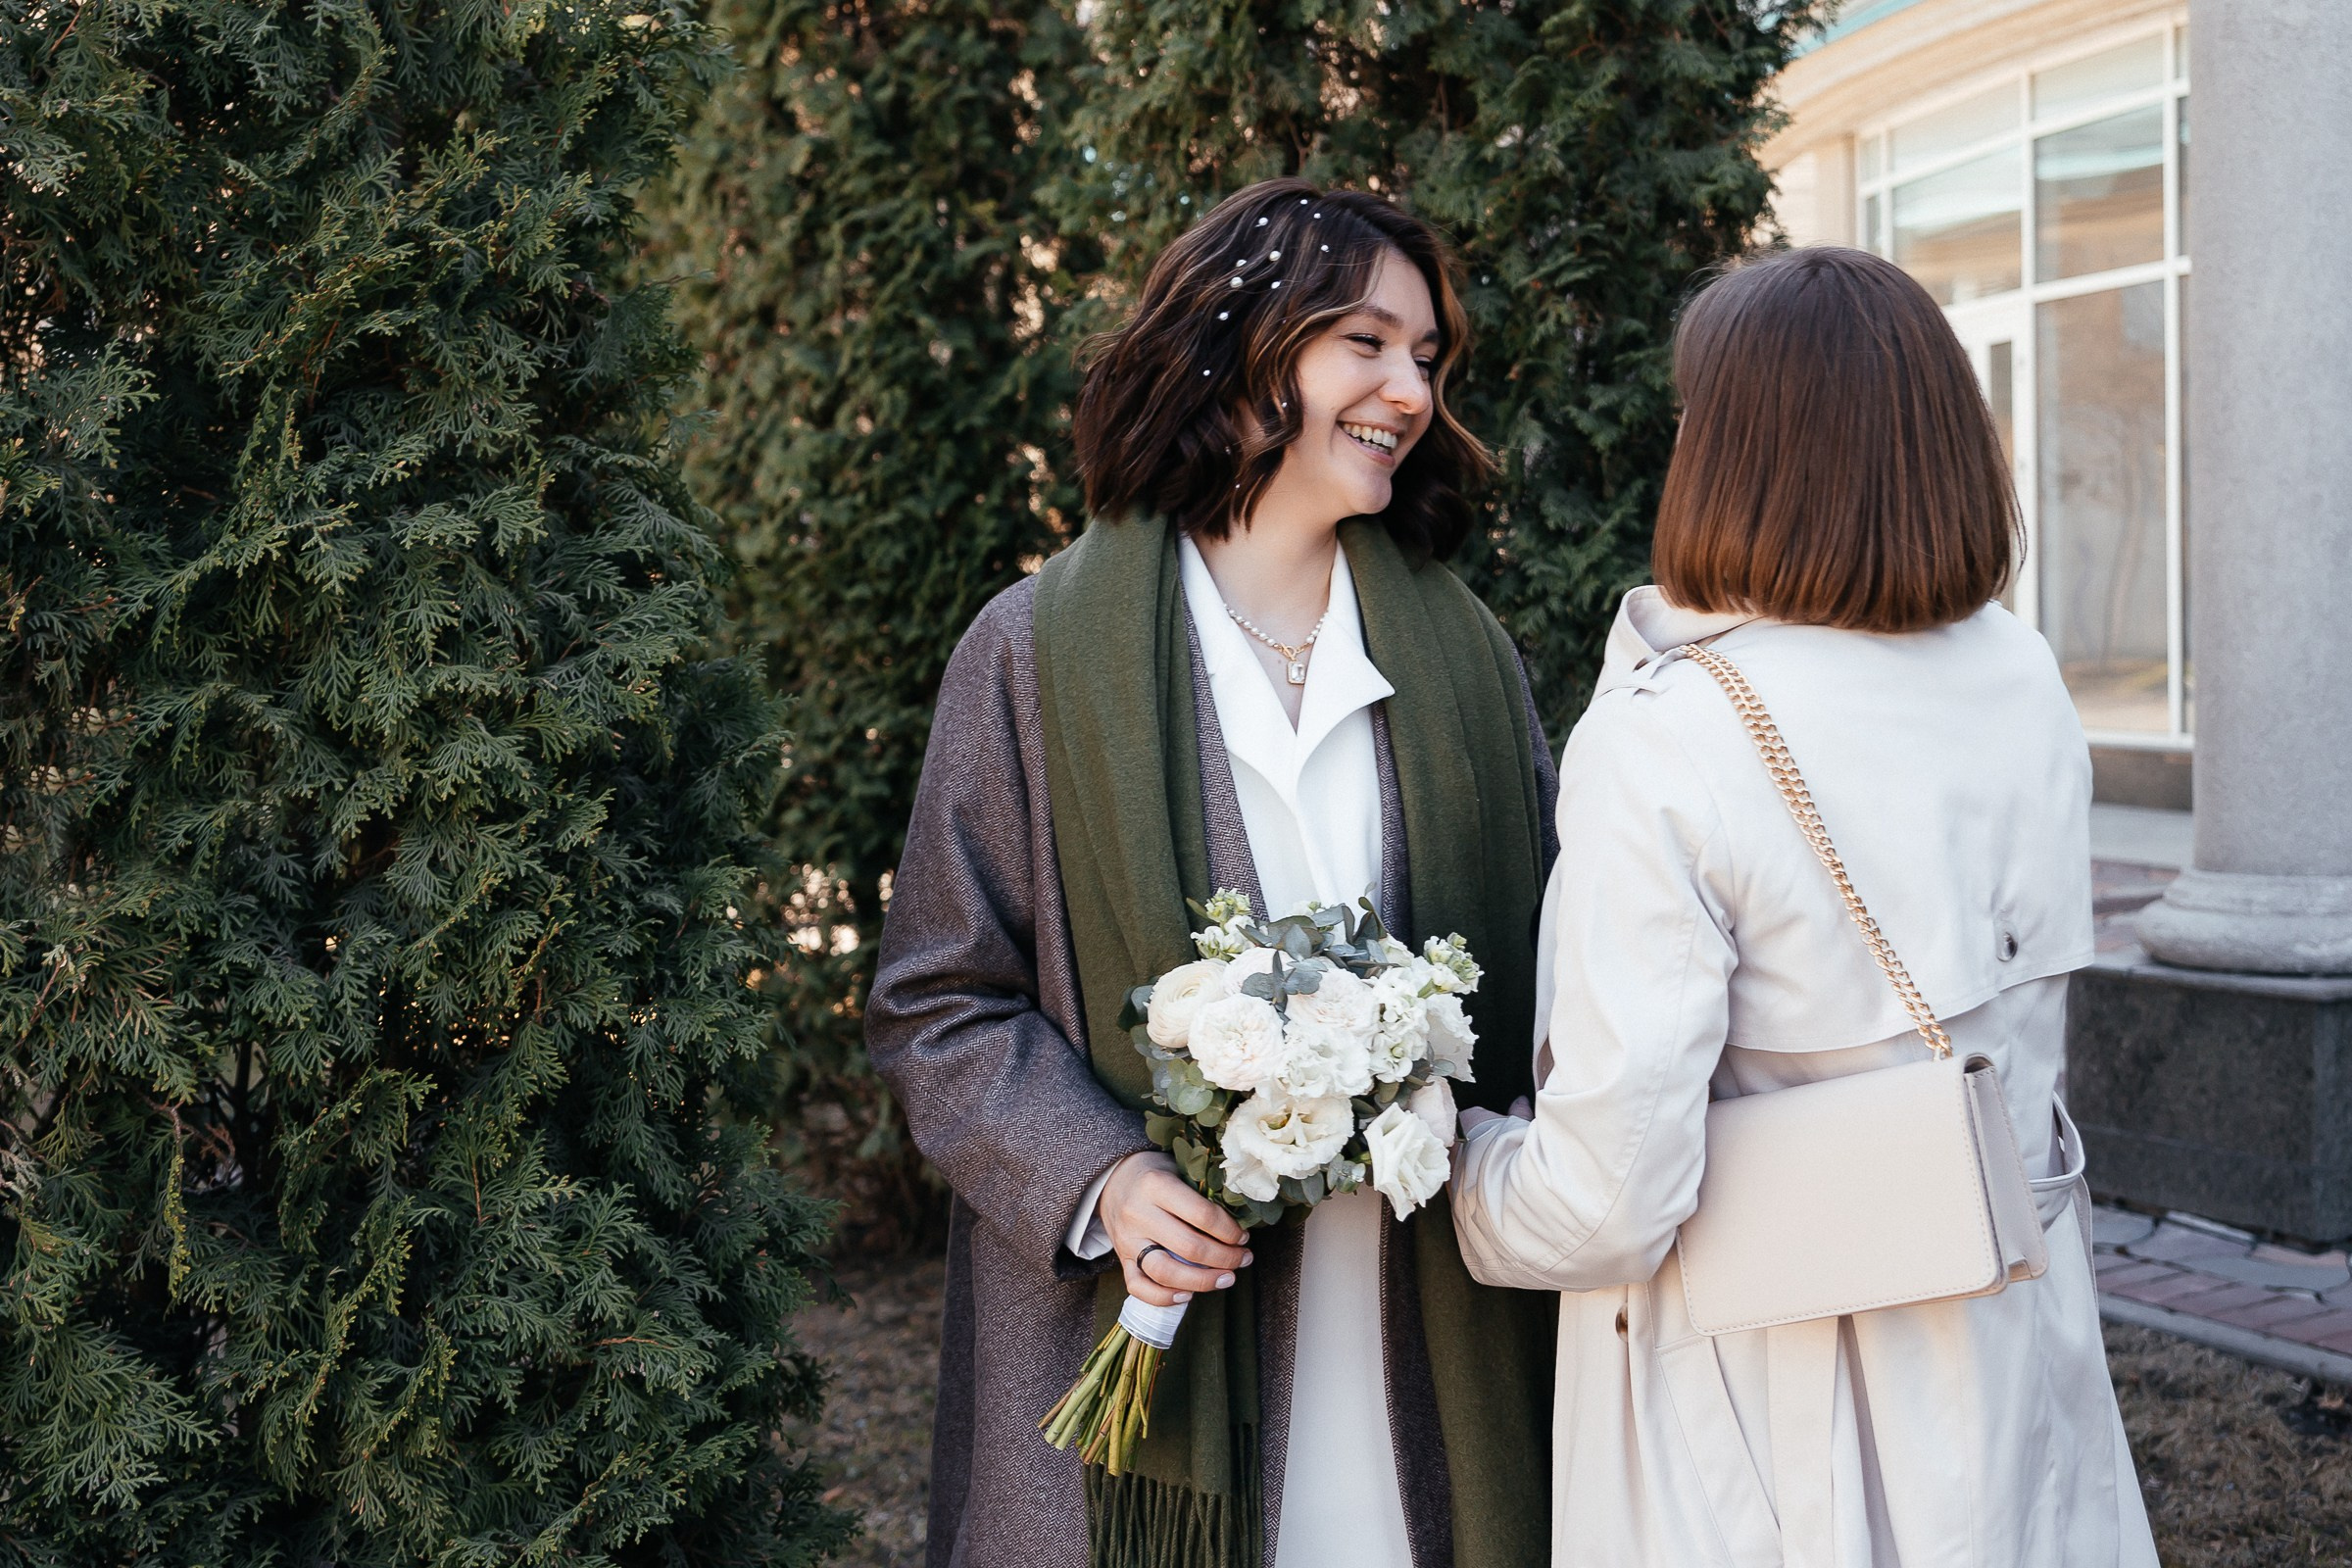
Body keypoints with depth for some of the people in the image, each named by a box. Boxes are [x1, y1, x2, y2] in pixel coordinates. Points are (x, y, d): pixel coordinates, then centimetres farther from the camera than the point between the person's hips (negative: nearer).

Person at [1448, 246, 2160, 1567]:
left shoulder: (1663, 739, -23)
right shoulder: (2025, 684, -4)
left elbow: (1604, 1206, -23)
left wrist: (1442, 1150, -4)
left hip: (1762, 1383, -5)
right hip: (2013, 1347, 6)